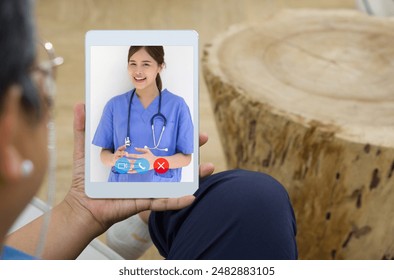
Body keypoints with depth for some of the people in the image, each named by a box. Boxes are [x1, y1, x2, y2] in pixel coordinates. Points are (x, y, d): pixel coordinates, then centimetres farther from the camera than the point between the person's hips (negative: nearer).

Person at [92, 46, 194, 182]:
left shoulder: (177, 105, -7)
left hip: (161, 184, -1)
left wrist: (155, 162, -22)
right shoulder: (115, 105, 0)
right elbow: (104, 152, 3)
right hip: (121, 181, 2)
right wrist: (114, 159, -19)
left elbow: (186, 157, -4)